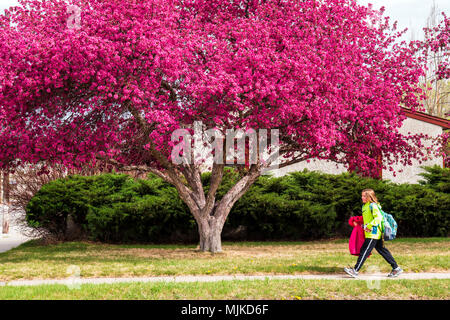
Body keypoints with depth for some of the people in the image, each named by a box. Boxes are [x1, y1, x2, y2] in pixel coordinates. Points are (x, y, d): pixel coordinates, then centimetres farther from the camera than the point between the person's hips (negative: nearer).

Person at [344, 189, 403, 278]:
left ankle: (355, 271, -6)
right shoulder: (364, 206, 17)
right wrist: (364, 226, 14)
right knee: (382, 250, 11)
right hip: (369, 233, 10)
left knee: (364, 251, -8)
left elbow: (378, 217, -22)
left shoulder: (372, 206, -12)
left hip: (373, 233, -10)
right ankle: (396, 268, 15)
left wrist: (369, 226, -23)